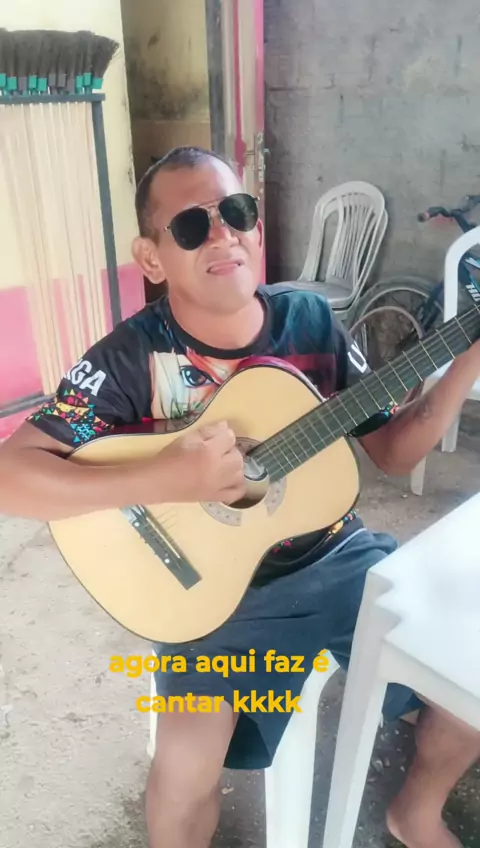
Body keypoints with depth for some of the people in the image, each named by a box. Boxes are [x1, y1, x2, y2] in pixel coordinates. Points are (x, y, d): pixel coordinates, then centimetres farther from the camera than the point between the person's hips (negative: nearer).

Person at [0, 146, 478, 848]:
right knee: (188, 759, -26)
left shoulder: (311, 320, -2)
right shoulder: (132, 359, -14)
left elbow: (392, 450, 3)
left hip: (337, 554, 5)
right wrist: (159, 482, -30)